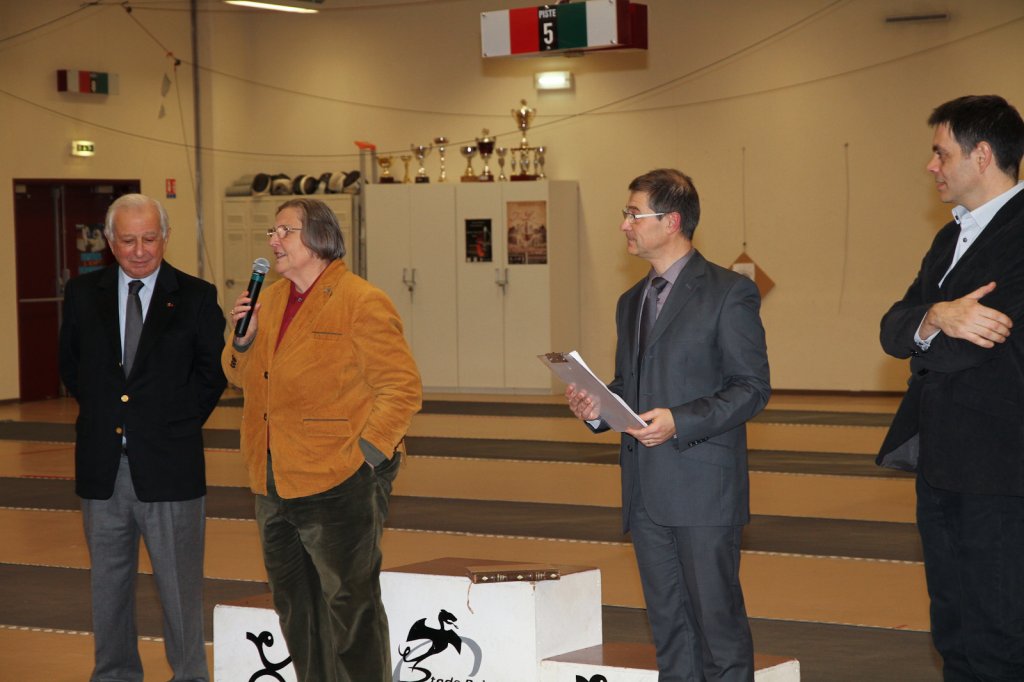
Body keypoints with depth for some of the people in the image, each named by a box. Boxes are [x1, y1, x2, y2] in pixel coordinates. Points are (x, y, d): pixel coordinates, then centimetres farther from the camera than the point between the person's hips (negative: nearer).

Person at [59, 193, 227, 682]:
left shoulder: (195, 297, -1)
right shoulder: (83, 294, 5)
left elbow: (213, 371, 3)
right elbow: (71, 366, 15)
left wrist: (177, 422, -2)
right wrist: (101, 413, 6)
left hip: (168, 464, -3)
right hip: (103, 466, 3)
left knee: (180, 586, 3)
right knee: (108, 583, 13)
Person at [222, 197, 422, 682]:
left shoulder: (361, 303, -11)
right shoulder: (270, 299, 12)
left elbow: (402, 387, -12)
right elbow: (242, 379, 20)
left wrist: (366, 451, -17)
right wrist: (244, 339, 1)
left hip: (339, 484, -8)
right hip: (274, 486, 8)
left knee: (350, 609, -1)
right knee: (295, 610, 16)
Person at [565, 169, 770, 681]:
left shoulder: (729, 293, -5)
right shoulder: (631, 302, 18)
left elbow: (752, 386, -9)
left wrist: (679, 421, -20)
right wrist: (597, 406, 2)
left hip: (704, 489, -7)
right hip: (646, 494, 7)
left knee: (718, 621, -3)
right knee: (669, 625, 11)